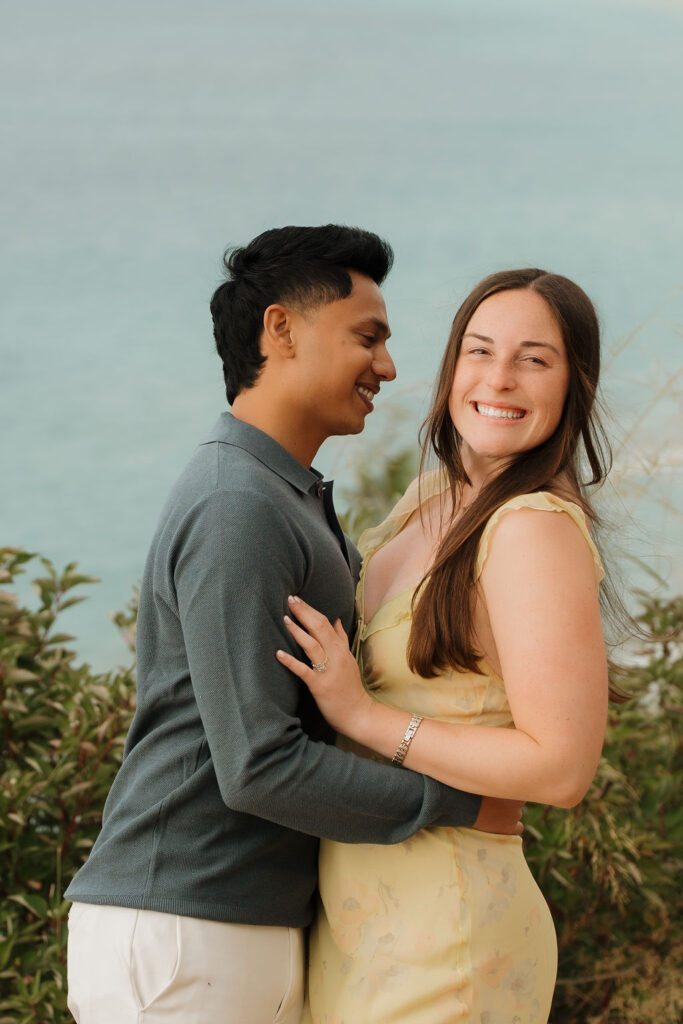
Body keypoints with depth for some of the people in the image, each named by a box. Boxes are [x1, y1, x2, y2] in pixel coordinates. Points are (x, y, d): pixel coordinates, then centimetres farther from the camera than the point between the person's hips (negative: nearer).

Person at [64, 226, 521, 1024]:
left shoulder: (294, 501, 16)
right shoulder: (237, 512, -18)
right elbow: (260, 764, -22)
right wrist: (460, 803, -13)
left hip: (244, 924, 10)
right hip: (184, 937, -10)